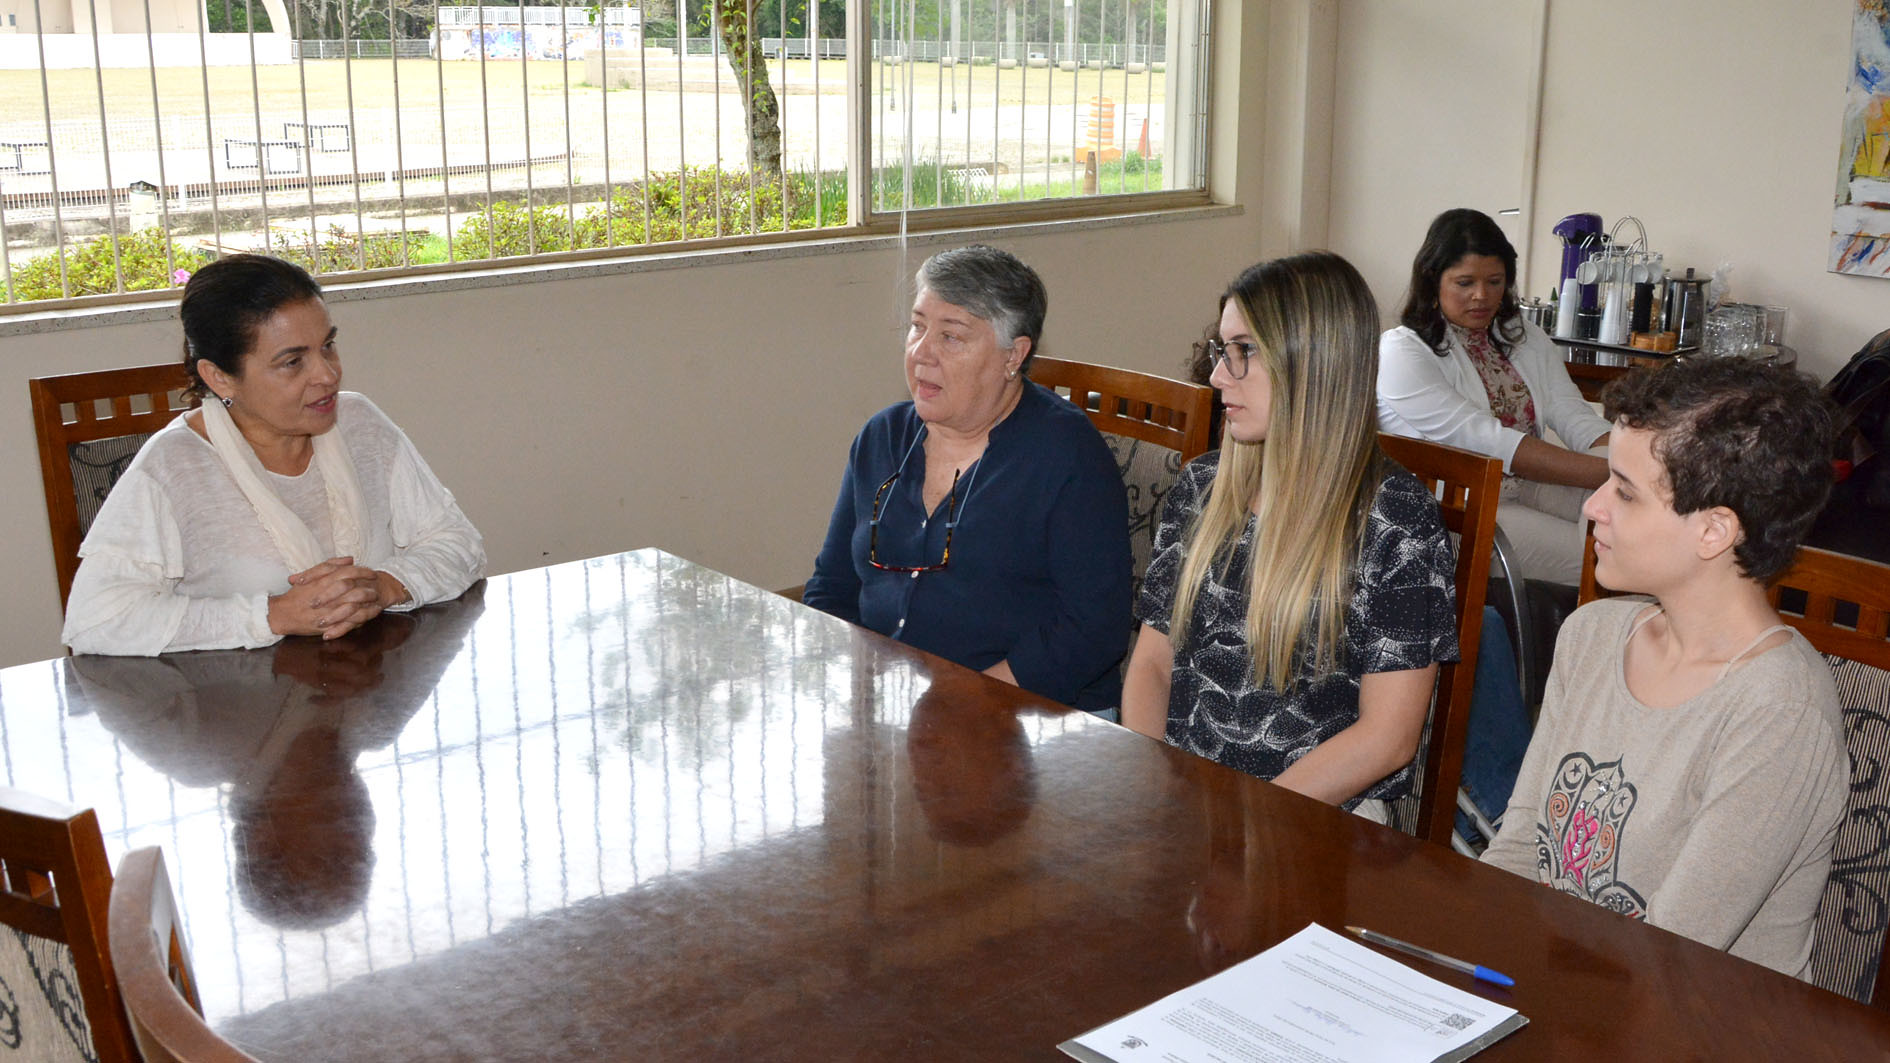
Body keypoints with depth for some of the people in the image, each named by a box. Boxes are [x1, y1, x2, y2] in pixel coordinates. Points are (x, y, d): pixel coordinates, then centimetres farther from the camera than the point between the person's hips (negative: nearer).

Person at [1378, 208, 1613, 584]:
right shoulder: (1400, 351, -9)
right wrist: (1605, 472, -27)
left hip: (1531, 489, 7)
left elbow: (1572, 415, 4)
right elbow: (1482, 439, -19)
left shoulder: (1525, 339, 16)